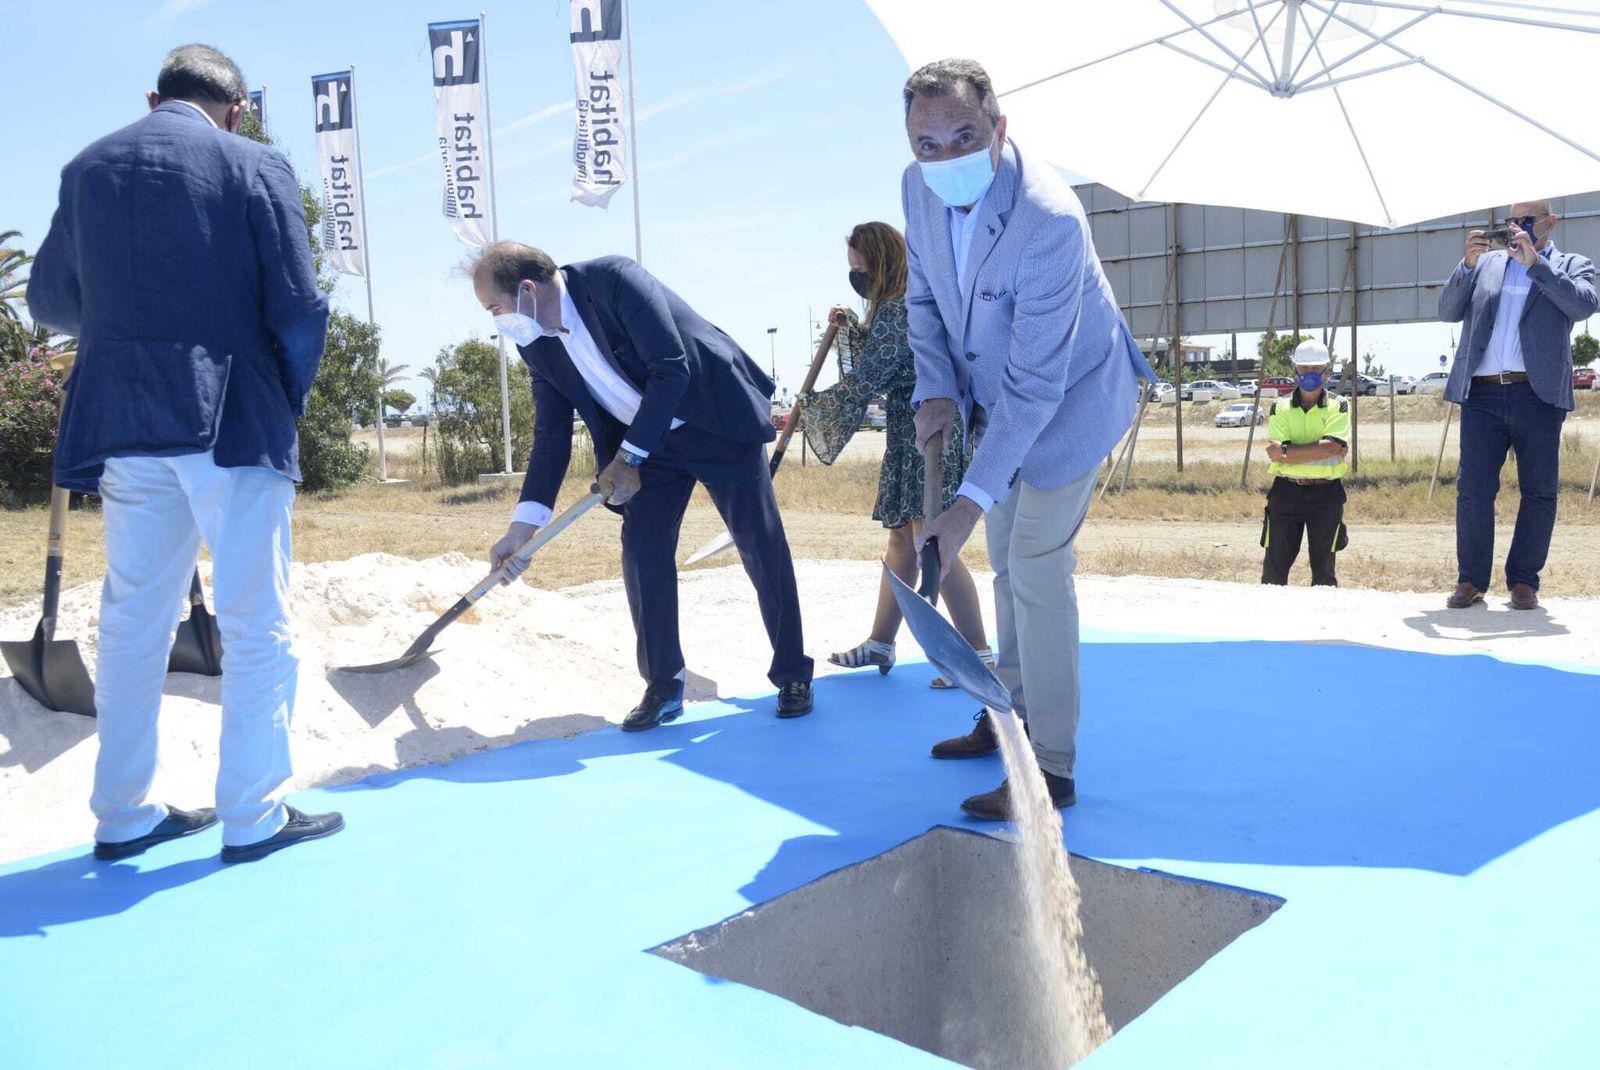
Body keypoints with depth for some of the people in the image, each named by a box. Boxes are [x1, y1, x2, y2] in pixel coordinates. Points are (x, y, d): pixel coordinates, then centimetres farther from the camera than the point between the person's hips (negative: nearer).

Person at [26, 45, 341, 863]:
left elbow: (50, 303, 15)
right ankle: (253, 815, 7)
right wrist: (287, 402, 6)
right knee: (256, 623, 3)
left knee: (133, 621, 13)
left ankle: (123, 815, 20)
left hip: (124, 425, 5)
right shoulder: (254, 166, -3)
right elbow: (297, 310, -8)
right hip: (233, 421, -5)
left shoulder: (87, 169, 10)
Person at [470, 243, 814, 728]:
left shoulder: (614, 279, -23)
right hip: (648, 442, 6)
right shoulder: (536, 342, -2)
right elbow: (551, 435, 2)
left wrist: (629, 457, -21)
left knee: (763, 548, -3)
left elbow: (671, 369, -26)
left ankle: (793, 674, 11)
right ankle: (663, 687, 7)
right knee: (641, 550, -4)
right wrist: (521, 528, -4)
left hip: (718, 422, -6)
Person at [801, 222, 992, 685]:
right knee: (902, 541, 15)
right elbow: (878, 363, 25)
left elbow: (861, 385, -15)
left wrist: (807, 409, -2)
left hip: (928, 436, -11)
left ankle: (979, 654, -5)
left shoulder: (895, 311, -17)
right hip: (911, 440, 11)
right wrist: (850, 328, 12)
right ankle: (880, 643, 25)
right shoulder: (910, 302, 15)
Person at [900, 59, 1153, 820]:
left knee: (1036, 564, -11)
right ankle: (1015, 714, 35)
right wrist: (936, 392, -14)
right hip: (995, 392, 8)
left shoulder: (1047, 221, -35)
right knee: (1007, 558, 17)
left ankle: (1051, 769, 1)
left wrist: (970, 504, -38)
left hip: (1071, 393, -7)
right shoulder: (920, 187, -13)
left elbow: (1034, 382, -35)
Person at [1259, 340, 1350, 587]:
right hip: (1286, 491, 1)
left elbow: (1333, 446, -15)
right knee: (1274, 567, 2)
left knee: (1323, 569, 8)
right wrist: (1320, 450, -14)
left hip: (1326, 494, -1)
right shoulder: (1280, 408, 6)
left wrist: (1286, 451, -16)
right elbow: (1276, 454, -8)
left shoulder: (1338, 407, 3)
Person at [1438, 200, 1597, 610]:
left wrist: (1534, 261, -12)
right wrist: (1468, 264, -5)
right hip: (1482, 395, 1)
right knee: (1472, 489, -2)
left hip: (1538, 395, -1)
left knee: (1539, 491, 2)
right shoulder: (1486, 263, 18)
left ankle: (1524, 581, 11)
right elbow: (1448, 311, 9)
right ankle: (1471, 580, 6)